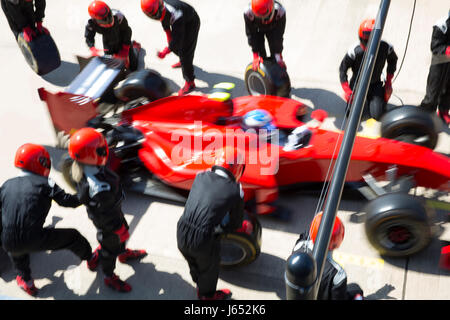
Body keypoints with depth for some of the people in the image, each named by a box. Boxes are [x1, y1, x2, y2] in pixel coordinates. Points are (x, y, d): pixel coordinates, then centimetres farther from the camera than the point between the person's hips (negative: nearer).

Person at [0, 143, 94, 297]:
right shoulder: (44, 183, 2)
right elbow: (65, 200, -3)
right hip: (34, 239, -5)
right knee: (73, 236, 15)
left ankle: (25, 280, 47)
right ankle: (90, 258, 37)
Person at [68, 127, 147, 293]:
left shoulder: (82, 169, -18)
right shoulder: (99, 187, -46)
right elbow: (104, 214, -32)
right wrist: (116, 228, -15)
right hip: (108, 221, -8)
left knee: (121, 231, 34)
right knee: (111, 246, 19)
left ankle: (124, 253, 64)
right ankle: (109, 277, 46)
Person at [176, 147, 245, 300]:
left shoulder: (200, 177, 3)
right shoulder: (235, 190, -7)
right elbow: (236, 223, 5)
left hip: (181, 235, 4)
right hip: (203, 241, -4)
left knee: (194, 264, 32)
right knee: (209, 268, 28)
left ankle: (201, 288, 59)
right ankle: (207, 295, 54)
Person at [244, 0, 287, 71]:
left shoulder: (280, 11, -40)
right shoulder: (248, 13, -41)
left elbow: (279, 35, -29)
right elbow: (251, 34, -28)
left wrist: (278, 55, -27)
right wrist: (255, 56, -28)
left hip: (273, 29, 0)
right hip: (257, 30, 0)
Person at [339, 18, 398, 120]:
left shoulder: (385, 48, -19)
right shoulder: (355, 50, -24)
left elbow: (392, 60, 6)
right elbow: (342, 70, -12)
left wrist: (389, 81, 4)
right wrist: (347, 91, -17)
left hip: (375, 85, 1)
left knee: (377, 115, -12)